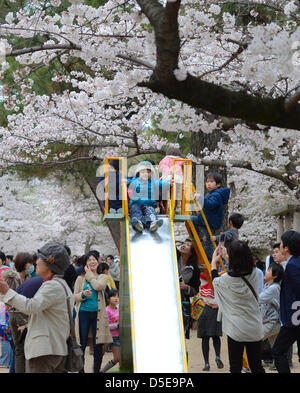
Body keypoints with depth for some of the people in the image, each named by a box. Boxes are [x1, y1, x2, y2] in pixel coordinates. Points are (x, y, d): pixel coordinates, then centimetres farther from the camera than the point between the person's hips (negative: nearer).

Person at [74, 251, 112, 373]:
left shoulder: (102, 277, 8)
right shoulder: (80, 278, 8)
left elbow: (98, 286, -13)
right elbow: (75, 296, 4)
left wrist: (89, 274, -2)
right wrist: (83, 294, -17)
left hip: (98, 313, 0)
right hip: (84, 313, 0)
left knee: (98, 346, 1)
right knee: (82, 345, 3)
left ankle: (96, 370, 12)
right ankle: (81, 370, 14)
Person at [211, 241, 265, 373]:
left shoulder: (227, 279, -16)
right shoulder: (254, 273, -5)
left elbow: (216, 281, 9)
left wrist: (213, 262, 26)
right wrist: (227, 258, 30)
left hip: (236, 329, -4)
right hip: (255, 328, 4)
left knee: (235, 367, 4)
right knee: (257, 367, 13)